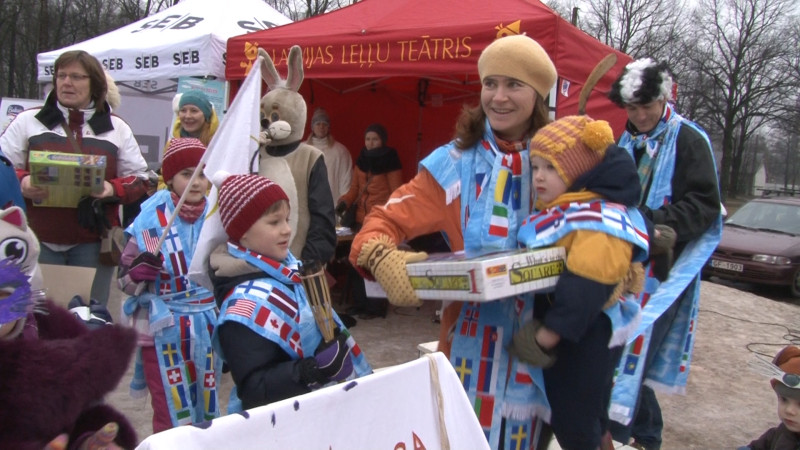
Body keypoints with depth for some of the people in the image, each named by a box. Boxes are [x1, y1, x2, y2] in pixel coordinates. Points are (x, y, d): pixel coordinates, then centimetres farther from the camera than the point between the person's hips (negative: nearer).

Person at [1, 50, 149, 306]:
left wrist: (112, 189, -13)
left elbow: (138, 179, 9)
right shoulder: (27, 121, 10)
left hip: (92, 244, 0)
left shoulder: (117, 128, 11)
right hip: (37, 240, 0)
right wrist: (21, 184, -15)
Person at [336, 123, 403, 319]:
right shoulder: (361, 162, 14)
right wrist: (344, 202, -5)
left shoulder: (391, 163, -3)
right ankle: (360, 302, 19)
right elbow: (354, 189, 14)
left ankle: (376, 307, 5)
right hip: (361, 221, 6)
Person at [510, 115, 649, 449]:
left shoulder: (598, 221, -24)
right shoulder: (552, 212, 8)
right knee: (564, 417, 24)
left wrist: (547, 335, -29)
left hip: (584, 337, -10)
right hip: (556, 329, 10)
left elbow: (585, 289, -32)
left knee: (575, 423, 4)